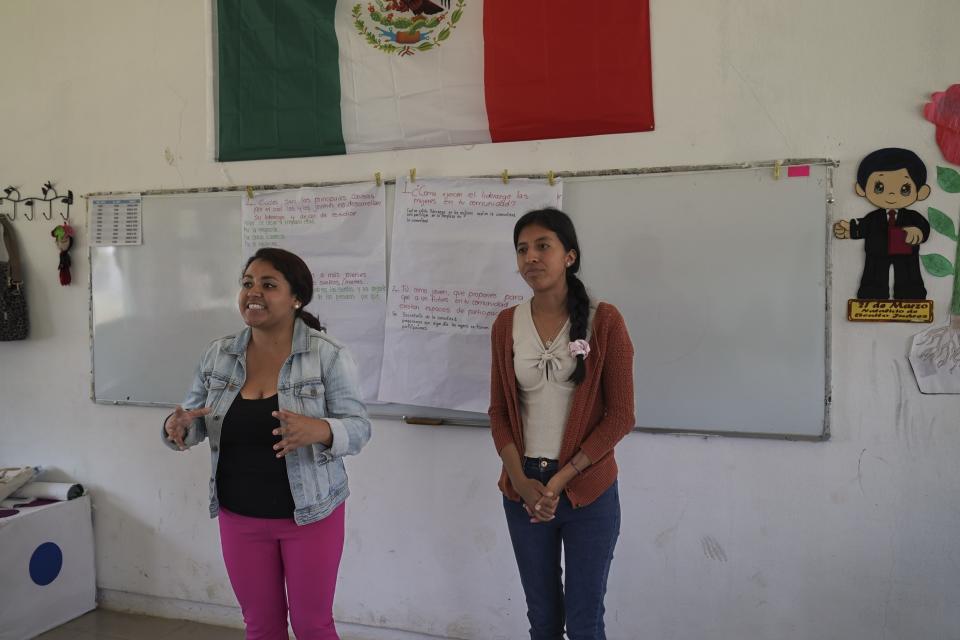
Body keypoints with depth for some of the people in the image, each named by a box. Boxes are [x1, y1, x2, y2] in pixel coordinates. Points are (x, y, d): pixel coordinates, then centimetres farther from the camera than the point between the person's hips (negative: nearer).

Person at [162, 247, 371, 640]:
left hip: (311, 514, -4)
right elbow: (193, 423, 6)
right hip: (239, 517, 4)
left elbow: (358, 428, -13)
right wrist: (176, 427, -17)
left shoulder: (328, 355, -14)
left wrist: (318, 430, -34)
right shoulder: (218, 355, -1)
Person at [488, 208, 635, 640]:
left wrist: (561, 478, -14)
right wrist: (522, 480, -9)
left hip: (589, 489, -3)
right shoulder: (506, 325, 3)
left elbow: (620, 416, -9)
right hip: (524, 488, 3)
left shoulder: (604, 321, -8)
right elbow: (499, 412, 5)